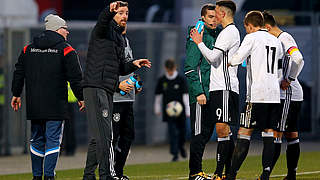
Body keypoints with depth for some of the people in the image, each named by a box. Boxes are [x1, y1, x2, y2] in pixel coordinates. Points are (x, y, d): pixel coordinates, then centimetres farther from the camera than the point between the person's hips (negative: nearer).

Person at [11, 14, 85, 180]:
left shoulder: (28, 49, 11)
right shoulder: (66, 50, -4)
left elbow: (18, 73, 15)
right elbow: (75, 77, -5)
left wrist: (16, 94, 24)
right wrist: (80, 97, 4)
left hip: (33, 104, 5)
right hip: (56, 104, -5)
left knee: (37, 140, 13)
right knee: (53, 140, -3)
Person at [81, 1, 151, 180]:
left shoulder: (121, 39, 23)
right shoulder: (105, 30, -2)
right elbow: (102, 21, -28)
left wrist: (133, 64, 9)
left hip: (108, 91, 9)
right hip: (95, 87, -9)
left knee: (98, 137, 12)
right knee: (105, 135, -15)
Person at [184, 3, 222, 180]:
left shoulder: (216, 36, 15)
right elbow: (190, 68, -16)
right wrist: (199, 92, -21)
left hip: (212, 93, 9)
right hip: (200, 93, -9)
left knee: (207, 132, 11)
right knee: (200, 133, -7)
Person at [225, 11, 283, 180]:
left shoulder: (252, 38, -4)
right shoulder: (276, 41, 16)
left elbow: (236, 59, -11)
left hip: (257, 94, -6)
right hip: (274, 94, 6)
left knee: (244, 133, -6)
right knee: (268, 134, 7)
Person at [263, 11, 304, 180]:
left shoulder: (284, 38, -12)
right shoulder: (278, 40, 18)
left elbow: (298, 59, -28)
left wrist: (289, 80, -21)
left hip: (288, 95, -10)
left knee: (275, 134, -12)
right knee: (291, 135, 11)